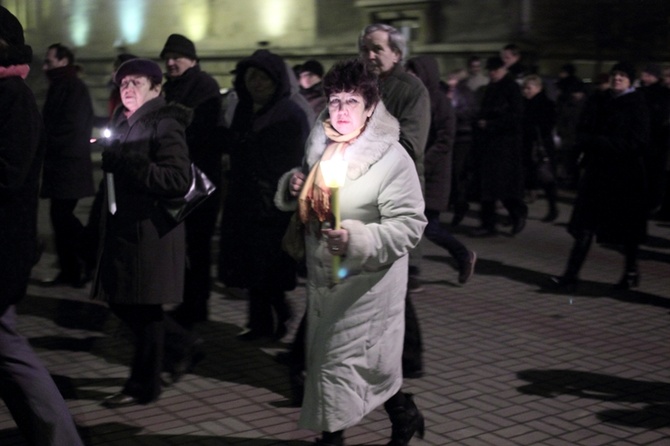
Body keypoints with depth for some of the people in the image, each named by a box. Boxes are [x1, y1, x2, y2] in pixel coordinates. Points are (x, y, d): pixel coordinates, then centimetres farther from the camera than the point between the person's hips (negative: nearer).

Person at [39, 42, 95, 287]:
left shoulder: (74, 87, -11)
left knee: (62, 215, -9)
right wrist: (48, 149, 7)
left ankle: (92, 262, -1)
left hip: (69, 164, -10)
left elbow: (71, 127, -19)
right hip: (61, 163, 10)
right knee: (60, 215, 9)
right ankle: (69, 270, 13)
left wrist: (48, 147, -10)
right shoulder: (60, 87, 19)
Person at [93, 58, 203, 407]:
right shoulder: (122, 121, 14)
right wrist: (110, 159, 6)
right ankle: (182, 349, 31)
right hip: (121, 226, 9)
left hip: (151, 230, -9)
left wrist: (126, 163, -23)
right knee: (120, 302, 13)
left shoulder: (164, 126, -11)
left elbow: (178, 180, -22)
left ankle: (143, 385, 15)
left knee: (143, 307, 0)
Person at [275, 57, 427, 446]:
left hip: (366, 280, -7)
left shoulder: (392, 158, -16)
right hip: (324, 275, 8)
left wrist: (358, 240, -33)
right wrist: (293, 186, -2)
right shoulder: (321, 145, 6)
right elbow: (307, 205, 21)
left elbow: (409, 224, -21)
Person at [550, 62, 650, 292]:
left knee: (627, 229, 9)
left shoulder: (637, 105, -2)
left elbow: (637, 142, -10)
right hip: (597, 171, 3)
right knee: (585, 227, -3)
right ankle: (571, 275, -7)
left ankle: (631, 272, 27)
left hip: (625, 174, -3)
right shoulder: (597, 102, 10)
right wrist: (607, 143, -13)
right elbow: (582, 135, 5)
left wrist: (600, 142, -13)